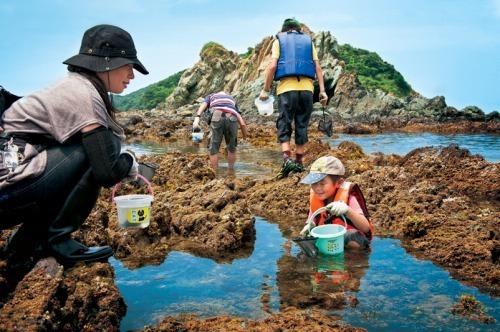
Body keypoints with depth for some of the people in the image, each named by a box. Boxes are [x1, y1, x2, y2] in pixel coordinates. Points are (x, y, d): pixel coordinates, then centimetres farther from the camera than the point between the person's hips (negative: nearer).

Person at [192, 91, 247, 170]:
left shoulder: (210, 96, 35)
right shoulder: (232, 100, 40)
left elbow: (203, 106, 8)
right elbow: (242, 123, 26)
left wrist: (197, 118, -6)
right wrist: (245, 138, 26)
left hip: (217, 118, -2)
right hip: (232, 119, 2)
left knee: (213, 150, 11)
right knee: (231, 148, 23)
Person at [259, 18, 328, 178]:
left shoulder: (279, 40, 12)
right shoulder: (308, 41, 19)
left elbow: (272, 66, -2)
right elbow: (317, 67, 9)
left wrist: (265, 89, 1)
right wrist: (322, 90, 6)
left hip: (287, 88, -2)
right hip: (307, 88, 2)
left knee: (284, 126, 1)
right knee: (302, 126, 9)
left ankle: (287, 158, -17)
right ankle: (299, 162, 13)